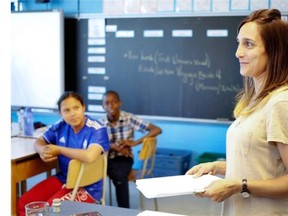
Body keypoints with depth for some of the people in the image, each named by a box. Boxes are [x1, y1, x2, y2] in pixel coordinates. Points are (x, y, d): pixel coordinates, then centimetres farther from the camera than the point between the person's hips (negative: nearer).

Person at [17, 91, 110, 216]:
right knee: (23, 203, -5)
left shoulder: (97, 130, -20)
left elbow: (89, 157, -38)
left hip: (87, 187, -7)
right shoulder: (61, 126, 0)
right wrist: (43, 151, -14)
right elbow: (39, 141, 13)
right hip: (62, 179, 7)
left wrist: (58, 150, -22)